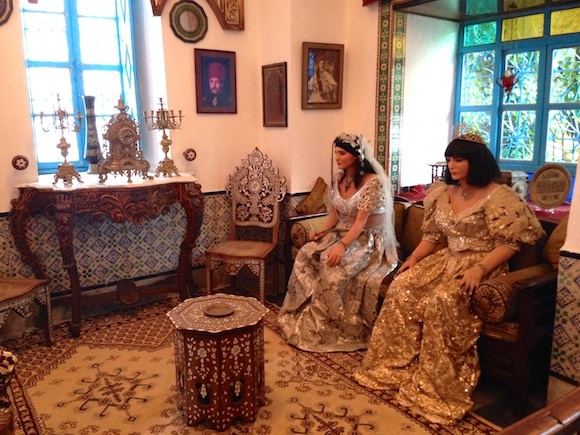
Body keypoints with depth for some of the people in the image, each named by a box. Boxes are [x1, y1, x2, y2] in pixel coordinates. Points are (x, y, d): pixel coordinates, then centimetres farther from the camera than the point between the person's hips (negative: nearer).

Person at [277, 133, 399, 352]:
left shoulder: (373, 182, -18)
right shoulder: (338, 179, 5)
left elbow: (360, 221, -24)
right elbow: (334, 215, 10)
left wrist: (342, 245, -36)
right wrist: (321, 231, -8)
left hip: (368, 239, -7)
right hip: (342, 232, 7)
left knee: (333, 265, -32)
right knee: (306, 254, -17)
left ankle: (324, 325, -15)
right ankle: (302, 316, -8)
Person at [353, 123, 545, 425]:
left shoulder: (497, 196, -10)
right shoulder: (442, 192, 11)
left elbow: (510, 242, -14)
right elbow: (432, 235, 15)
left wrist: (479, 269, -26)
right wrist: (413, 258, -1)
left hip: (482, 265, -6)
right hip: (448, 260, 7)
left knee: (442, 300, -33)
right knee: (401, 287, -17)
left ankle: (438, 387, -20)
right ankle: (395, 368, -9)